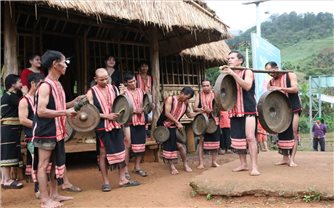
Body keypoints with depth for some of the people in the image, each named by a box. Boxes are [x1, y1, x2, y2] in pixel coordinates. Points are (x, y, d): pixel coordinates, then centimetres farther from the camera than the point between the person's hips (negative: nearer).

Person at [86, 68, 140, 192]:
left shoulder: (113, 88, 7)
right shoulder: (91, 92, -5)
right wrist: (107, 116, -19)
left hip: (116, 125, 4)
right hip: (102, 127, -4)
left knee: (121, 151, 6)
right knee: (103, 154, 4)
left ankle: (122, 179, 16)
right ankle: (105, 181, 15)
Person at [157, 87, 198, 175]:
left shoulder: (185, 103, -2)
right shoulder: (170, 99, -20)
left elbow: (189, 114, 8)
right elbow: (167, 113, -27)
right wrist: (177, 122, -29)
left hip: (174, 126, 4)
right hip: (164, 125, -4)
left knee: (180, 145, -7)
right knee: (168, 145, 1)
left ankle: (185, 164, 9)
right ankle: (172, 166, 12)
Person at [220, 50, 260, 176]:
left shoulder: (247, 72, -2)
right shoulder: (229, 75, 16)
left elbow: (247, 86, -21)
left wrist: (233, 73, -23)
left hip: (248, 109, -6)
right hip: (235, 110, 6)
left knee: (250, 137, -16)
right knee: (237, 138, 7)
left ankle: (254, 167, -15)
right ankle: (243, 164, 18)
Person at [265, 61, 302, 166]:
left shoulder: (290, 75, -4)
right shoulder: (271, 82, 5)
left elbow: (295, 89, -16)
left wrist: (280, 88, -27)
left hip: (293, 109, -4)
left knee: (293, 133, -8)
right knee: (282, 134, 4)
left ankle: (292, 159, -10)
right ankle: (285, 158, 11)